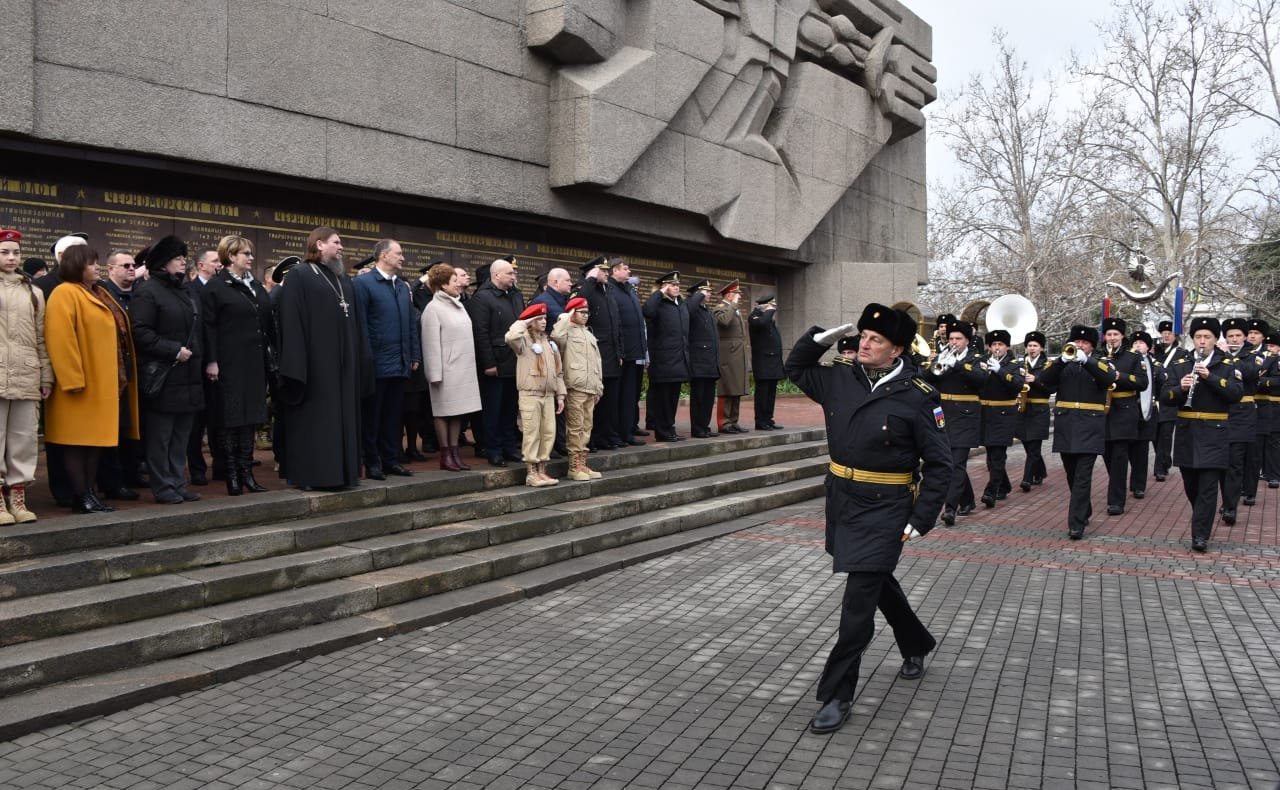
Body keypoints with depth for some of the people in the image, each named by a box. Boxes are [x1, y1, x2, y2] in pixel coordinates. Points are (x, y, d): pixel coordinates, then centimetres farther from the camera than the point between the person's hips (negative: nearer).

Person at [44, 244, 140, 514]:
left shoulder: (99, 293, 18)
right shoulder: (64, 294, -10)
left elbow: (118, 333, 21)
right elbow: (60, 339, -18)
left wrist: (122, 376, 17)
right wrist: (73, 379, -22)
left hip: (104, 382, 9)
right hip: (82, 382, -9)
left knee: (96, 438, 11)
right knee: (78, 439, -3)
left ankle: (89, 493, 17)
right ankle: (80, 497, 1)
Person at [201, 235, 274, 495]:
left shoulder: (256, 286, 15)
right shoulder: (214, 288, -5)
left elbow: (268, 322, 16)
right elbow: (208, 328, -10)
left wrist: (274, 352, 11)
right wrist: (211, 361, -15)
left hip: (256, 363, 6)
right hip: (229, 364, -6)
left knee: (251, 416, 8)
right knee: (230, 418, -1)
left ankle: (246, 471, 14)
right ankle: (232, 475, 7)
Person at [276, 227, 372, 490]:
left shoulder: (344, 280, 18)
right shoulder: (299, 276, -4)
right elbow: (292, 323, -11)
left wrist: (361, 359, 9)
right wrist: (296, 366, -18)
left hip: (343, 362, 7)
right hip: (315, 360, -7)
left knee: (342, 416, 8)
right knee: (315, 418, -3)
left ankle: (340, 471, 14)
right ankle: (311, 474, 3)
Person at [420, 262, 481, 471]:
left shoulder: (459, 305, 14)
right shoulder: (433, 308, -8)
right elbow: (431, 343, -12)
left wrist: (470, 366, 12)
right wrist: (435, 374, -16)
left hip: (463, 369, 7)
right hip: (447, 370, -7)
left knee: (458, 410, 9)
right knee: (444, 411, 1)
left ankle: (454, 451, 16)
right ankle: (445, 455, 7)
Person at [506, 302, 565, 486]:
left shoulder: (549, 343, 15)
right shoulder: (524, 340, -4)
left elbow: (558, 371, 17)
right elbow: (510, 337, -30)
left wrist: (560, 395, 12)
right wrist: (523, 323, -12)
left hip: (548, 395, 6)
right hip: (530, 395, -6)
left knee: (548, 433, 6)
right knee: (532, 433, -3)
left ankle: (541, 470, 16)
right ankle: (531, 473, 4)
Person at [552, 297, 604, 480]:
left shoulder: (589, 335, 21)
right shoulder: (567, 332, -2)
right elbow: (556, 335, -27)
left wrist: (599, 385, 19)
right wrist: (565, 318, -12)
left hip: (591, 389, 7)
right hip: (574, 388, -7)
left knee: (586, 427, 10)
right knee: (575, 427, -5)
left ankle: (582, 464, 16)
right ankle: (574, 466, 0)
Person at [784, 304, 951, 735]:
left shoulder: (917, 396, -14)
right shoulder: (841, 378, 0)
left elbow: (939, 465, -10)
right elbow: (796, 369, 18)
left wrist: (920, 520, -14)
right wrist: (820, 339, -1)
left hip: (884, 511, -6)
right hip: (842, 502, 6)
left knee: (859, 599, -7)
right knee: (878, 581, 23)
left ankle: (837, 694, 4)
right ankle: (917, 646, 48)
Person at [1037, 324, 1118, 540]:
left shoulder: (1100, 363, 7)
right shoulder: (1062, 363, 11)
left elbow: (1109, 379, -15)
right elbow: (1045, 380, -6)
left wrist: (1086, 360, -23)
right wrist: (1063, 359, -18)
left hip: (1090, 425, -3)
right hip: (1065, 424, 3)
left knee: (1083, 476, -9)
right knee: (1072, 476, 13)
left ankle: (1076, 524, -11)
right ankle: (1085, 512, 32)